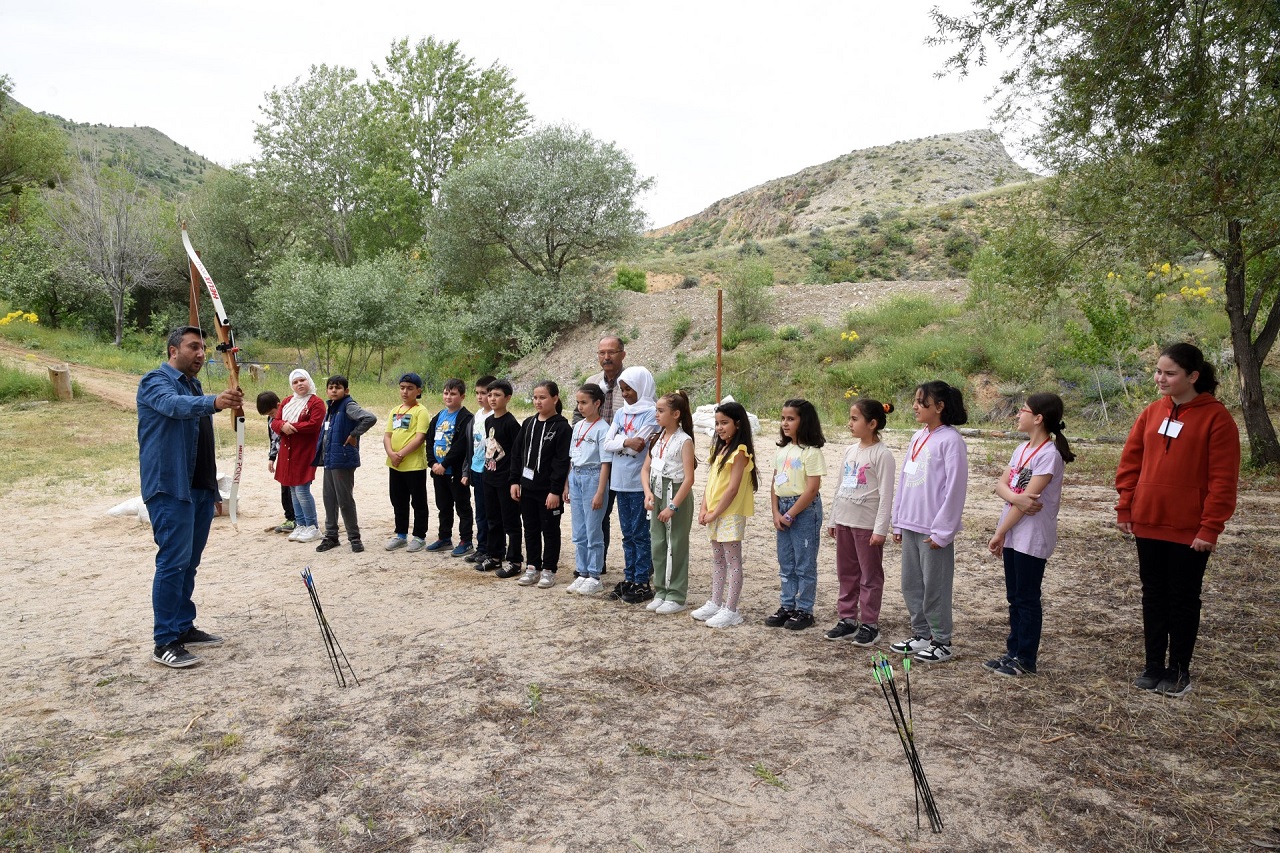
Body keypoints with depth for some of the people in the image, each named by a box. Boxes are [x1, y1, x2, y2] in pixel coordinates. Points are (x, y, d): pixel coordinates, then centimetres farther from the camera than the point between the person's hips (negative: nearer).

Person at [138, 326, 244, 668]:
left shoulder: (194, 386, 19)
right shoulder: (156, 382, -7)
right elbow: (175, 405, -32)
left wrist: (212, 487, 22)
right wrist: (214, 402, -51)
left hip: (200, 488, 9)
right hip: (170, 488, -8)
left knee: (189, 562, 13)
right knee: (173, 562, -9)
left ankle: (184, 627, 22)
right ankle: (164, 642, -5)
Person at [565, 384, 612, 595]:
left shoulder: (602, 429, -11)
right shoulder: (578, 426, 11)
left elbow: (605, 463, -12)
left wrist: (600, 493, -15)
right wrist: (567, 485, 13)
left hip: (593, 477, -7)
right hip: (575, 477, 7)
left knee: (593, 532, 0)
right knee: (579, 533, 12)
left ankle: (594, 577, 10)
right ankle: (582, 574, 22)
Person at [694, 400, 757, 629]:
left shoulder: (740, 452, -14)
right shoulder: (719, 448, 13)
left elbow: (732, 488, -18)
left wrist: (715, 513, -15)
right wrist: (704, 508, 1)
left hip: (731, 515, -9)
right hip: (714, 515, 9)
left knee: (733, 562, -1)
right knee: (717, 560, 16)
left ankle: (730, 610, 4)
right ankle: (715, 603, 26)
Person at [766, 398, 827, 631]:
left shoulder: (811, 452, -13)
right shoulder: (782, 450, 9)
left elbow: (812, 489, -18)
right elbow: (775, 484, 10)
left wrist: (790, 515, -16)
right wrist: (776, 513, -2)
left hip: (805, 510, -7)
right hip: (783, 510, 8)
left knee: (805, 564, 3)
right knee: (786, 564, 14)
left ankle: (804, 610, 13)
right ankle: (787, 606, 25)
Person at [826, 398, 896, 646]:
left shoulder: (882, 455, -13)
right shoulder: (850, 451, 10)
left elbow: (886, 495, -15)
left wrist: (880, 528, -18)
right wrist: (833, 519, 15)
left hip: (867, 524, -8)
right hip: (845, 521, 8)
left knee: (870, 575, 4)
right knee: (846, 573, 14)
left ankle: (869, 624, 13)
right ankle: (847, 619, 24)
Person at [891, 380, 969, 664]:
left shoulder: (950, 440, -13)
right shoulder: (918, 437, 10)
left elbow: (955, 487, -15)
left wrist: (941, 531, -16)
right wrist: (899, 522, 13)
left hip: (933, 529, -8)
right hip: (910, 525, 8)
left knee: (934, 587, 3)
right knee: (911, 584, 15)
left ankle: (942, 643, 17)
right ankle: (921, 635, 29)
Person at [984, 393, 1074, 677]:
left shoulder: (1049, 454, -16)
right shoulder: (1022, 448, 10)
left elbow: (1029, 498, -19)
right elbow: (1001, 484, 4)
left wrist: (999, 533, -14)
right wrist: (1016, 497, -20)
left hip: (1032, 538, -8)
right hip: (1012, 535, 8)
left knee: (1027, 599, 2)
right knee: (1014, 597, 15)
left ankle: (1026, 659, 13)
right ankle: (1014, 650, 26)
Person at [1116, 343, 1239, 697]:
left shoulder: (1216, 418, -10)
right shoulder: (1152, 412, 5)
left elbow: (1223, 480, -12)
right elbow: (1130, 462, 9)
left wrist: (1210, 528, -14)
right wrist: (1125, 509, 4)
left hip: (1189, 531, -5)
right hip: (1148, 525, 5)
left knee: (1183, 600, 8)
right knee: (1153, 596, 13)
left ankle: (1179, 670, 22)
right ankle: (1154, 666, 25)